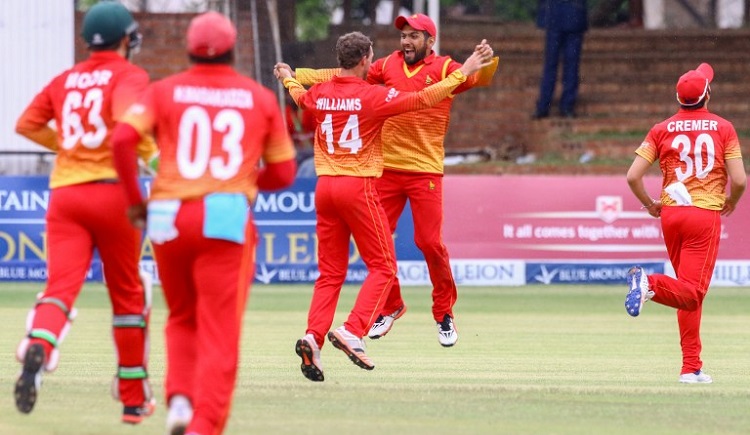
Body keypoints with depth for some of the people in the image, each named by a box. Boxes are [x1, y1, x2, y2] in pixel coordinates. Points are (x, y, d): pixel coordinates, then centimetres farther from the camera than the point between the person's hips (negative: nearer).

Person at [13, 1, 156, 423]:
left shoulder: (65, 79, 15)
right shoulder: (129, 75, -1)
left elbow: (27, 124, 18)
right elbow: (127, 117, -21)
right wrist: (154, 158, -17)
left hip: (64, 194, 3)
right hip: (112, 191, -3)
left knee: (61, 286, -10)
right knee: (129, 294, 12)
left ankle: (37, 350, -43)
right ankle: (134, 397, 18)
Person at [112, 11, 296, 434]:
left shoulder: (164, 91, 7)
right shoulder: (261, 98, 8)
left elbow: (123, 139, -8)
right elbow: (283, 174, 8)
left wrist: (134, 198, 3)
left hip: (168, 220, 2)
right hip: (227, 221, -2)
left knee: (182, 320, 23)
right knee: (220, 335, -2)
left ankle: (180, 399, 3)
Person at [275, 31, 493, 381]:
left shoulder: (319, 94, 7)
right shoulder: (372, 96, -11)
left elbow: (300, 96, 31)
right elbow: (422, 100, -14)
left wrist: (288, 78, 54)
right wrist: (463, 73, -8)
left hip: (325, 188, 6)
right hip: (358, 187, -6)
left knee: (330, 273, 11)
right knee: (383, 267, 2)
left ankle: (313, 336, -7)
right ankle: (353, 332, -15)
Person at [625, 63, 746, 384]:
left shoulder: (662, 129, 5)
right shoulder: (722, 128, -1)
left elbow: (633, 176, -2)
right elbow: (739, 180, -7)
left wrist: (649, 204, 14)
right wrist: (731, 202, 14)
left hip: (670, 213, 4)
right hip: (706, 214, -4)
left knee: (689, 294, 15)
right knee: (692, 292, -9)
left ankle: (692, 367, 13)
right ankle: (651, 283, -38)